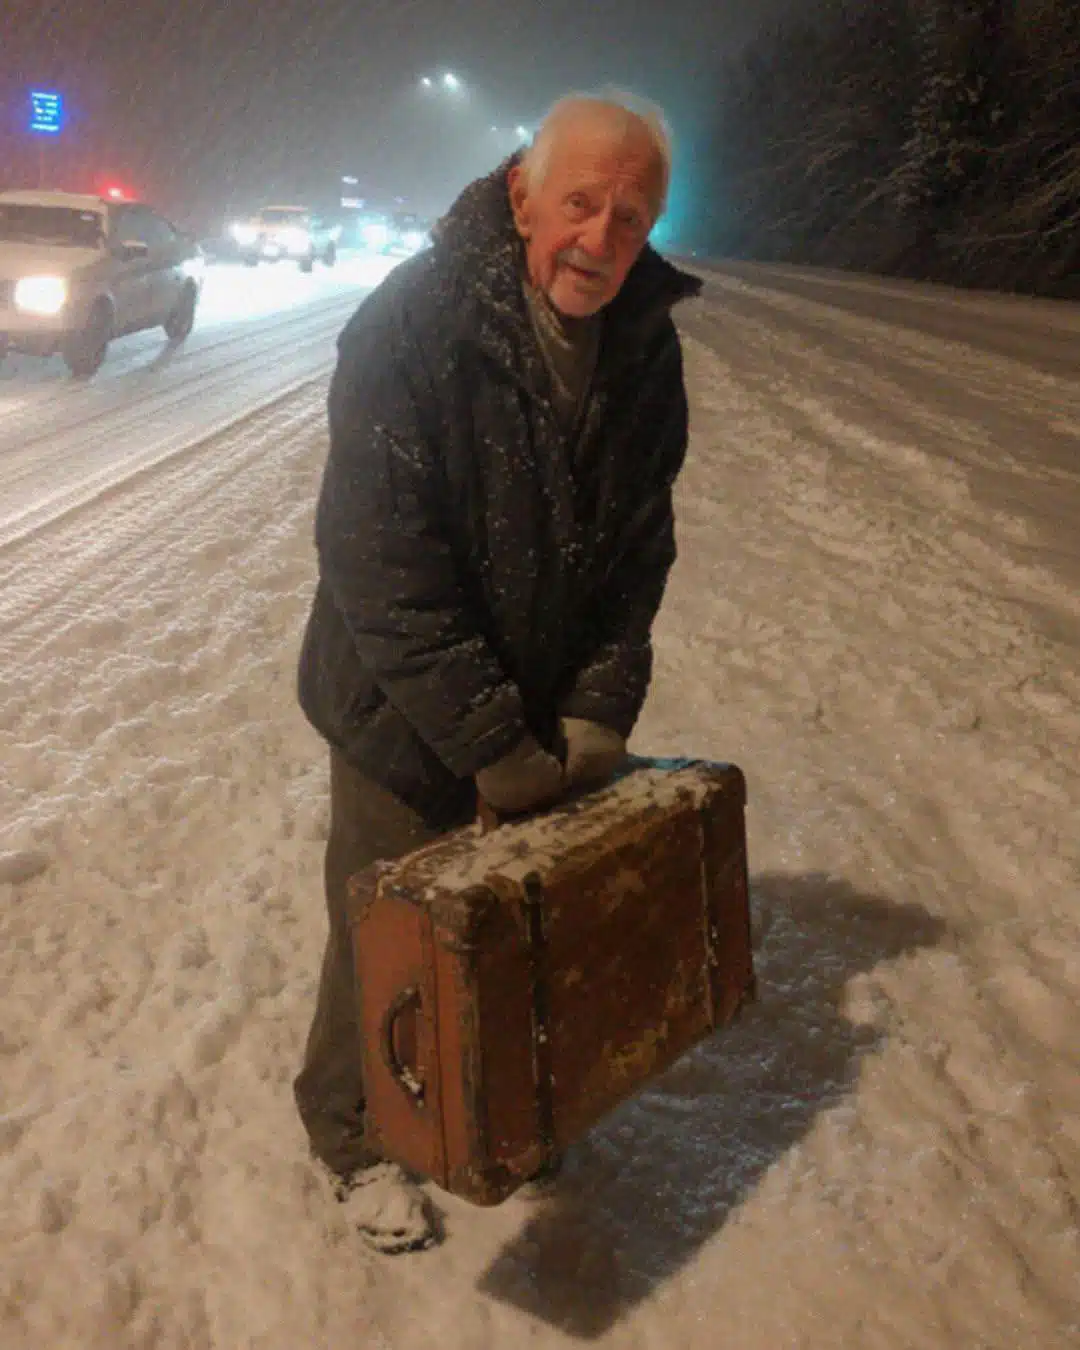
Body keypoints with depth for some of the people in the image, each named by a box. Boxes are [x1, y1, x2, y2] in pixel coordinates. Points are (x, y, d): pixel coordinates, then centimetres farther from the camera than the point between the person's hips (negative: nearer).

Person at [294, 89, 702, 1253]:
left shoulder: (644, 347, -6)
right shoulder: (412, 326, -24)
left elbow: (639, 548, 0)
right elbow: (378, 563, -26)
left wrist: (599, 712, -10)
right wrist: (492, 742, -24)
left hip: (544, 714, 5)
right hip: (407, 716, -5)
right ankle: (353, 1138, 36)